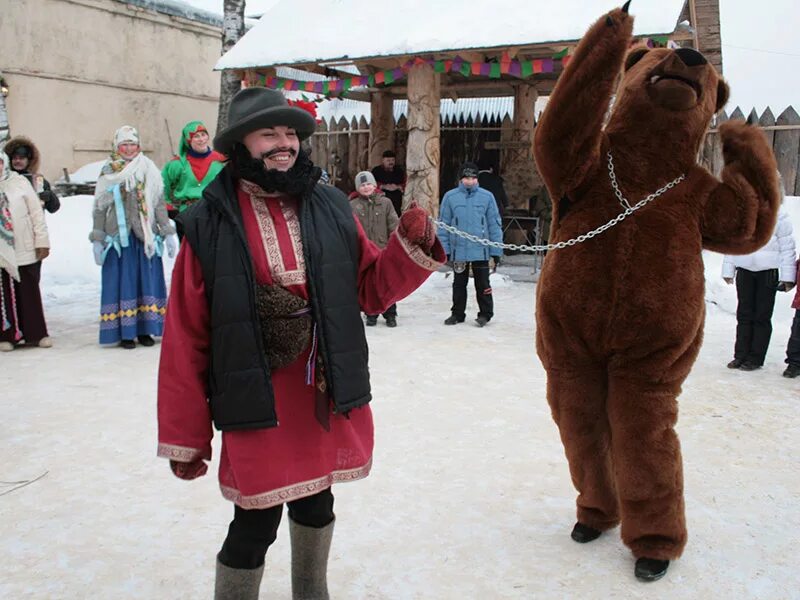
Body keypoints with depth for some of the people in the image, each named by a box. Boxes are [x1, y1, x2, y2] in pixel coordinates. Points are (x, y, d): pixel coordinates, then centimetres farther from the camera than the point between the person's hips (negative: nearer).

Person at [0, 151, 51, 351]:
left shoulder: (20, 182, 0)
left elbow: (36, 212, 0)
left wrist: (42, 242, -3)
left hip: (25, 250, -1)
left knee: (30, 293, 6)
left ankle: (36, 333, 15)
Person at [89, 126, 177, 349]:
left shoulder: (149, 171, 8)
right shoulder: (108, 173, 5)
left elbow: (160, 204, 9)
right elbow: (100, 208, 5)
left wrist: (168, 233, 2)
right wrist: (97, 239, 0)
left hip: (146, 236, 2)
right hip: (118, 236, -2)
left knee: (147, 280, 3)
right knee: (122, 281, 0)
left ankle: (144, 330, 11)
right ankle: (124, 333, 4)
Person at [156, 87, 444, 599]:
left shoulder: (331, 209, 1)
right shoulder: (210, 225, -8)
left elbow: (372, 289, 7)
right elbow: (185, 341, -8)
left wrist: (413, 246, -12)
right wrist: (185, 437, -5)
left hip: (328, 399, 4)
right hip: (258, 406, -4)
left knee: (315, 501, 21)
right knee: (256, 523, 3)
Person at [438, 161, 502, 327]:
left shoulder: (487, 197, -2)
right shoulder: (450, 197, -1)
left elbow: (494, 224, 1)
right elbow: (443, 225, 2)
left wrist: (496, 250, -1)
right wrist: (444, 249, -1)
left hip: (481, 250, -1)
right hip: (458, 250, 1)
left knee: (482, 284, 8)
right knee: (459, 284, 14)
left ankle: (485, 314, 21)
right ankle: (457, 313, 26)